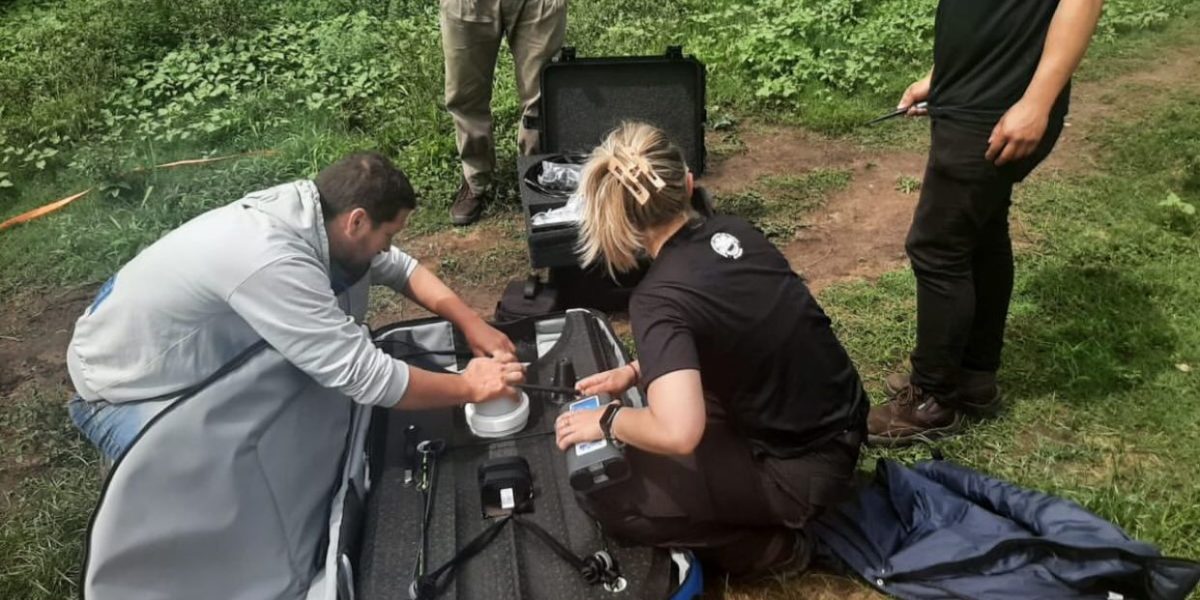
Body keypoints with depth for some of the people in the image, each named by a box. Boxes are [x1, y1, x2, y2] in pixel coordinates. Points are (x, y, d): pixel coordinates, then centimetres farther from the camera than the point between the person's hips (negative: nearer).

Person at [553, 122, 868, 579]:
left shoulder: (659, 299, -23)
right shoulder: (734, 232, -1)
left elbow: (679, 432, -35)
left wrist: (607, 421, -14)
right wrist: (636, 371, 13)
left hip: (803, 471, -8)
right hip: (842, 424, 8)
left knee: (605, 494, -4)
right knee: (678, 379, 24)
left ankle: (768, 546, 4)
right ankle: (768, 513, 18)